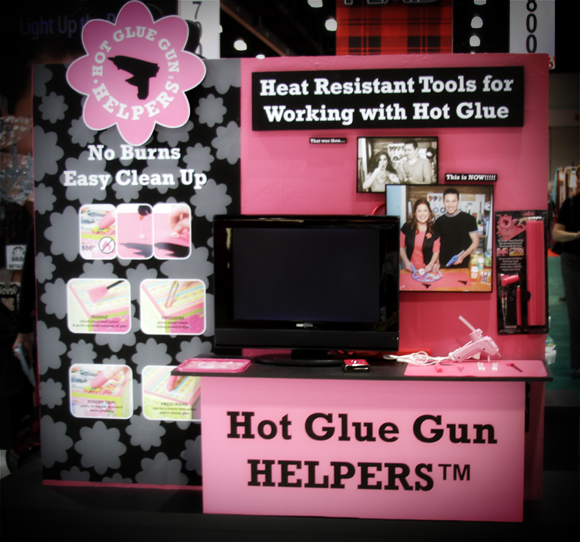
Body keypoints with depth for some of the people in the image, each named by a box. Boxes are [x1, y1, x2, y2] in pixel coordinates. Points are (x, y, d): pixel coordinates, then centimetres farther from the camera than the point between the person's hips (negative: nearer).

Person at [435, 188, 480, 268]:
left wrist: (463, 256, -14)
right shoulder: (439, 222, 8)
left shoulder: (468, 219, 0)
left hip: (463, 265, -2)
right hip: (443, 265, 2)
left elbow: (476, 242, 1)